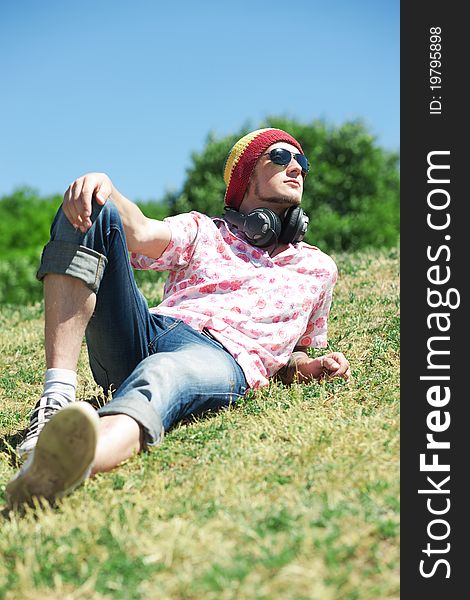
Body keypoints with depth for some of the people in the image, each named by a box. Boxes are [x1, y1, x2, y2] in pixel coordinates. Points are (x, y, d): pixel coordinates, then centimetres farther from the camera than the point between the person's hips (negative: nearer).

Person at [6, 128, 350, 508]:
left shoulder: (318, 268, 29)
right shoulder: (203, 231, 25)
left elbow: (297, 350, 34)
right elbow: (141, 234, 4)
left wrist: (308, 367, 8)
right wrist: (104, 187, -18)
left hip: (222, 357, -2)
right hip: (149, 331, 2)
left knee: (162, 374, -40)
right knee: (89, 209, -15)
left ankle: (57, 467, -73)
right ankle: (58, 394, -31)